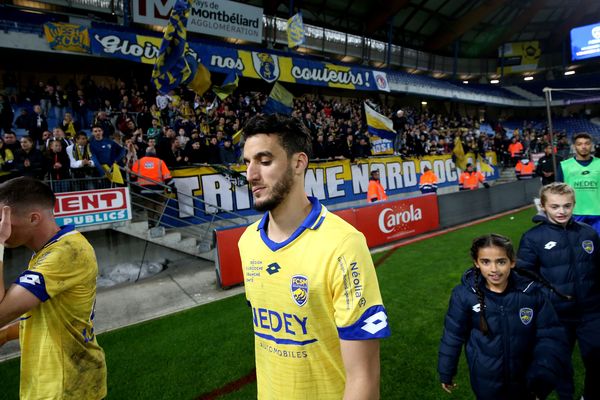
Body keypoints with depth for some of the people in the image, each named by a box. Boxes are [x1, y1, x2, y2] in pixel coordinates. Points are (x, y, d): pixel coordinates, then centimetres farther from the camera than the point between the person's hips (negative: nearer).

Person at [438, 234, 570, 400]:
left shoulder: (531, 292, -14)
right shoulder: (464, 295, -17)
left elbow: (550, 336, -11)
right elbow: (453, 335, -7)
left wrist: (543, 377, -24)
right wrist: (446, 373, 2)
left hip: (525, 380, 2)